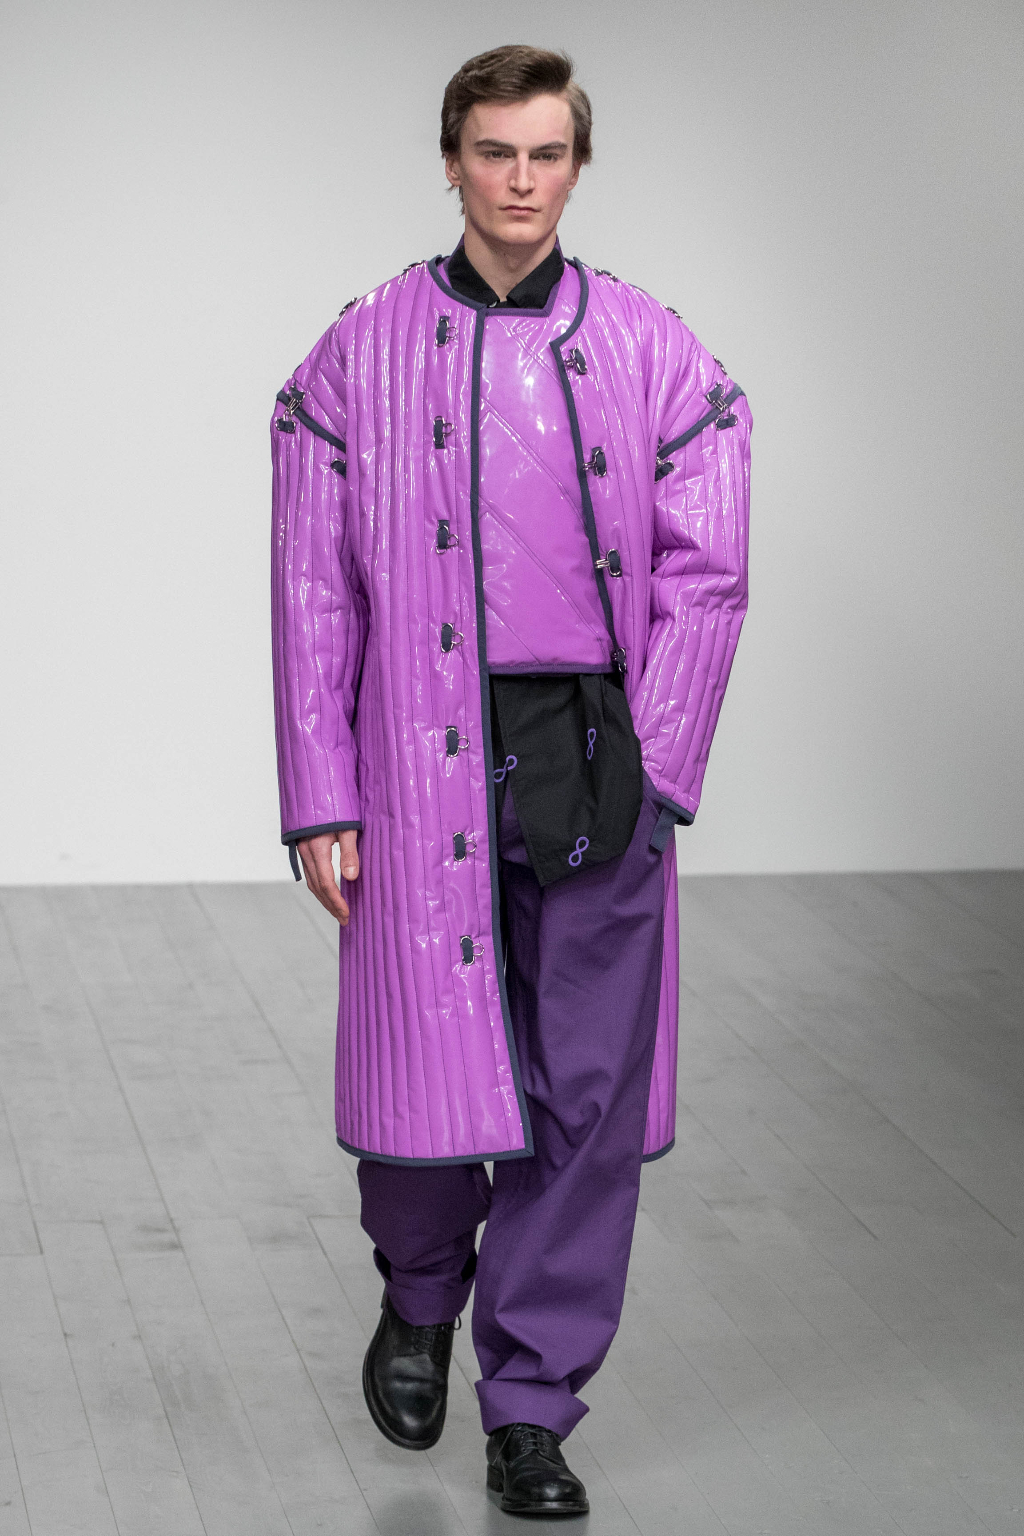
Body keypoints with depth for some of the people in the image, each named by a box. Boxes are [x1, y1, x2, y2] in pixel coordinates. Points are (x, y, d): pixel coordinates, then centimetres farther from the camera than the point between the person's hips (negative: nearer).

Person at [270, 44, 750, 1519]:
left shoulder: (660, 360, 5)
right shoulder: (357, 359, 4)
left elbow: (704, 580, 2)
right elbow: (314, 593, 4)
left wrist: (645, 776, -8)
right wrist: (319, 800, -2)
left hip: (599, 770, 1)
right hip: (423, 770, -1)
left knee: (589, 1094, 0)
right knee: (432, 1076, 0)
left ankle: (532, 1408, 13)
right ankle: (419, 1300, 33)